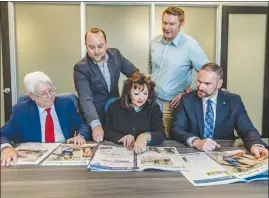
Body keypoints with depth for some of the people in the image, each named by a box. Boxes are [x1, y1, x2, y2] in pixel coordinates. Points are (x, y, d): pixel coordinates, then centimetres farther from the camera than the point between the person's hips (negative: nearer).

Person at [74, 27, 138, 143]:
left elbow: (134, 73, 3)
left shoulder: (115, 54, -5)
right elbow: (86, 99, -29)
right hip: (96, 115, -4)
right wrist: (96, 125, -44)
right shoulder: (81, 68, -19)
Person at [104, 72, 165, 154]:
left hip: (145, 153, 0)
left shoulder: (154, 108, 1)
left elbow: (161, 135, -10)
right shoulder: (115, 107, 2)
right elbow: (106, 132, 4)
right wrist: (122, 138, -15)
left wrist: (146, 136, -31)